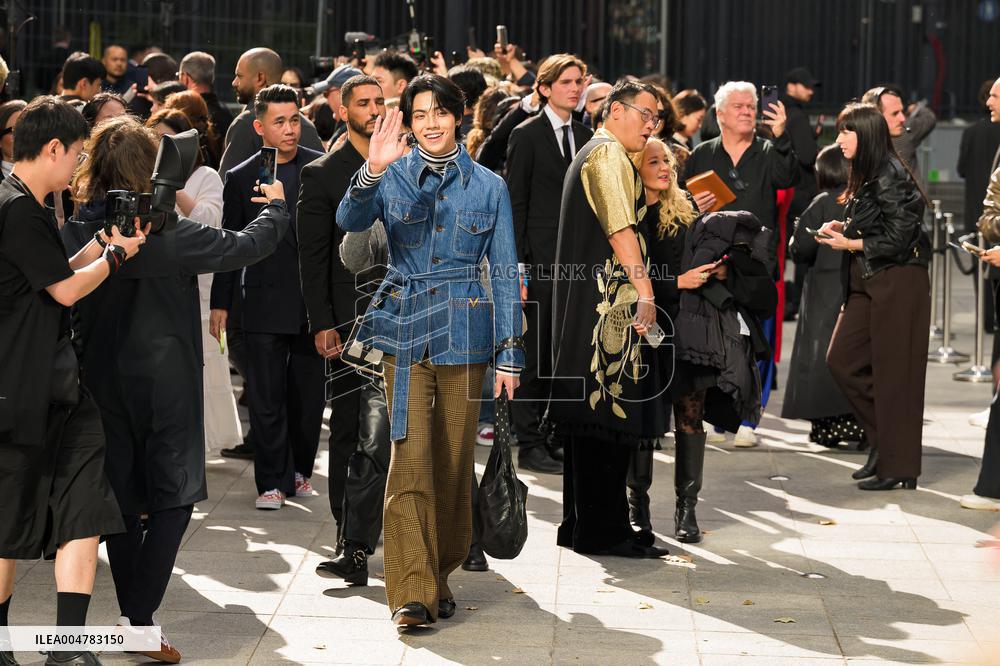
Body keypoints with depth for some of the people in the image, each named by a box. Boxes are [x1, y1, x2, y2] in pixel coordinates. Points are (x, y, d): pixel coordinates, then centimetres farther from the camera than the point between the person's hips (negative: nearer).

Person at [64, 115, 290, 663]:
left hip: (103, 384, 5)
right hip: (164, 383, -5)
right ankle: (140, 620, -8)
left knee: (123, 499, 14)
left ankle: (130, 615, 19)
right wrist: (276, 208, 7)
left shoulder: (75, 232, -5)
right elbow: (242, 247, -11)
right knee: (174, 498, 2)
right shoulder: (163, 232, -17)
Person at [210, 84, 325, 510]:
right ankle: (272, 482, 2)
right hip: (265, 301, -1)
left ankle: (299, 470, 26)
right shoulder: (241, 178, 5)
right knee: (266, 397, -3)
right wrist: (220, 302, 5)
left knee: (308, 394, 10)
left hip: (314, 299, 1)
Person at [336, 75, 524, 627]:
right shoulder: (393, 176, 3)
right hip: (404, 329, -1)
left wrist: (509, 352, 2)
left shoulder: (488, 186, 5)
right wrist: (372, 172, -34)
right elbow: (349, 220, -16)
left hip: (463, 332, 1)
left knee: (454, 460, 6)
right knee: (410, 456, -11)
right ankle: (411, 590, -11)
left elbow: (505, 274, 6)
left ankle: (440, 575, 22)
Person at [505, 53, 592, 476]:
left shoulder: (585, 137, 14)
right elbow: (515, 203, -7)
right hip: (540, 261, -5)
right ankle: (529, 445, 2)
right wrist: (517, 266, -12)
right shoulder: (527, 135, -3)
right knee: (535, 353, -2)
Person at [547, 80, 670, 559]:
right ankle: (602, 531, -8)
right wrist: (645, 292, -23)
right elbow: (620, 230, -19)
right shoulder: (609, 156, -9)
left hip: (587, 302, 11)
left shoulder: (592, 154, 24)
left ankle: (582, 527, 17)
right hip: (610, 302, -11)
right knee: (611, 414, -9)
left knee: (593, 417, 12)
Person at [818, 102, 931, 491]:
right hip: (866, 284, 10)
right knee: (841, 360, 7)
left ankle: (898, 466, 3)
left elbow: (897, 239, -18)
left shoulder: (890, 176, -15)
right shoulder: (865, 177, 14)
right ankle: (882, 438, 18)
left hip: (897, 283, -10)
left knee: (893, 373, -4)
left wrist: (849, 243, -11)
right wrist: (844, 228, 6)